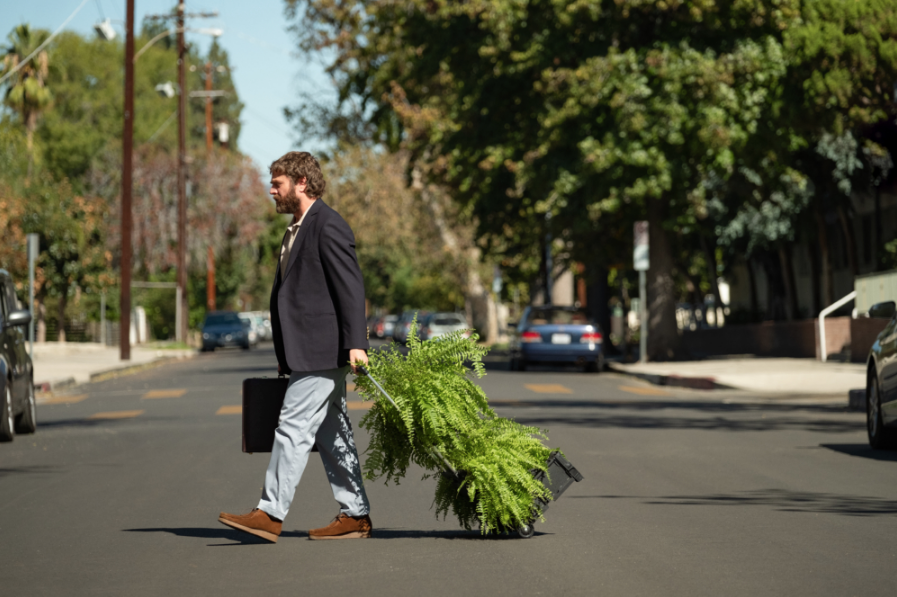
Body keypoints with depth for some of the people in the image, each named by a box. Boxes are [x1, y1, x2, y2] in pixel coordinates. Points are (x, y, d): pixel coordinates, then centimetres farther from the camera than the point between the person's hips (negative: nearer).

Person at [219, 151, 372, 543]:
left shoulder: (328, 225, -11)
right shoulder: (297, 229, 20)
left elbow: (351, 286, -17)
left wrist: (356, 343, -24)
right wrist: (286, 358, 24)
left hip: (320, 352, -10)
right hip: (306, 354, 10)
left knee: (293, 427, -11)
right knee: (331, 434, 10)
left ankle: (270, 514, -12)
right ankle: (355, 516, 14)